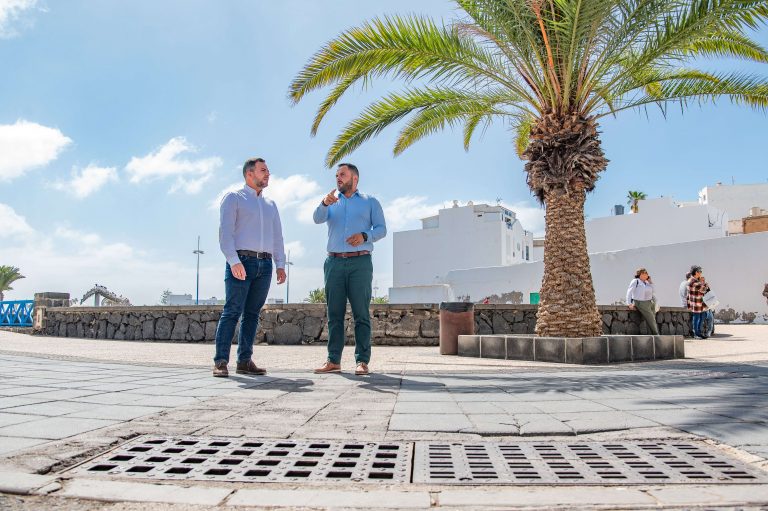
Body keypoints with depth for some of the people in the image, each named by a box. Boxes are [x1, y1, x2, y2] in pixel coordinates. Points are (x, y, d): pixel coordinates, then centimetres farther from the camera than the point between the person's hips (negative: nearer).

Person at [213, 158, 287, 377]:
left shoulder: (270, 205, 23)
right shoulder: (234, 198, 6)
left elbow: (277, 236, 19)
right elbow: (225, 231, -5)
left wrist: (280, 265, 7)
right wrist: (234, 261, -17)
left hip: (265, 265, 5)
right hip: (242, 261, -5)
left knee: (252, 314, 4)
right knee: (232, 312, -10)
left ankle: (244, 361, 7)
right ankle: (220, 362, -9)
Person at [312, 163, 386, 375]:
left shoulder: (370, 202, 15)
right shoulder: (332, 202, 21)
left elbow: (381, 228, 7)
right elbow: (317, 218, 1)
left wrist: (365, 236, -13)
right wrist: (325, 204, -20)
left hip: (360, 263, -3)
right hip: (334, 262, 3)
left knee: (361, 313, -6)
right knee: (334, 313, 1)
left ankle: (362, 361, -5)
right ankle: (333, 360, 3)